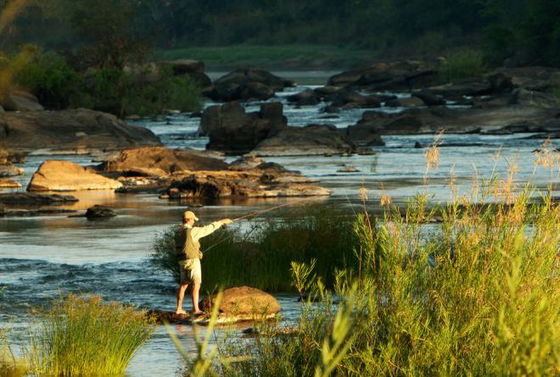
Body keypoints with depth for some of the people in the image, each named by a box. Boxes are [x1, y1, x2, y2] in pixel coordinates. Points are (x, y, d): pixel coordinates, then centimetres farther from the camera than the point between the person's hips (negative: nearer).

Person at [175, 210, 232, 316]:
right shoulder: (192, 231, -15)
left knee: (183, 285, 17)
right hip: (193, 262, -8)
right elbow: (208, 229, -11)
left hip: (182, 262, 8)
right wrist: (222, 221, 0)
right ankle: (196, 310, -17)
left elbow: (177, 248, 16)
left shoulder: (178, 233, 9)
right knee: (196, 285, -10)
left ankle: (179, 308, 21)